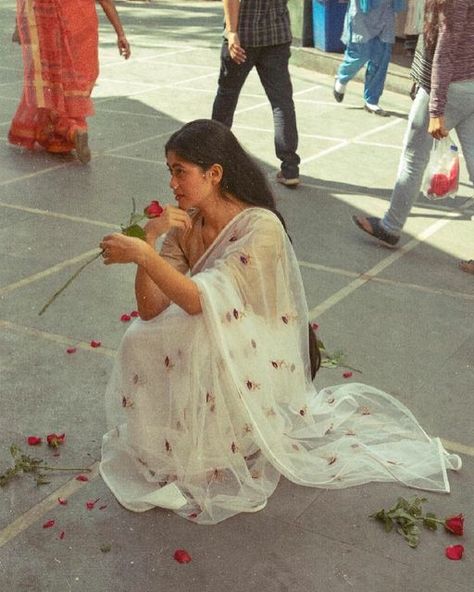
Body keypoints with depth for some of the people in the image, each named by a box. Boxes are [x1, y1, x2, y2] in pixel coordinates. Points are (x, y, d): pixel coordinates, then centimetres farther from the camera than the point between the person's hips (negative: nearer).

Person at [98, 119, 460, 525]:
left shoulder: (261, 227, -24)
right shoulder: (184, 224, -5)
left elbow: (199, 300, -33)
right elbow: (151, 309, -13)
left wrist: (142, 253, -36)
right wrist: (150, 237, -23)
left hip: (261, 357, -7)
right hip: (209, 349, 7)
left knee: (204, 341, -30)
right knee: (142, 341, -13)